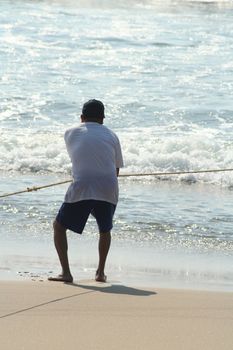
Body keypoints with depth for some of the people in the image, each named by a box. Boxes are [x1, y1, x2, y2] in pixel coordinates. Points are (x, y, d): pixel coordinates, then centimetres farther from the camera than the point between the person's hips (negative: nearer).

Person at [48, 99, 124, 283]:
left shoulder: (71, 134, 11)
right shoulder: (111, 136, 14)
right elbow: (117, 169, 17)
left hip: (81, 190, -2)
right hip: (108, 190, 2)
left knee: (59, 226, 15)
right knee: (105, 230, 27)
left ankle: (66, 272, 3)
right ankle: (101, 272, 24)